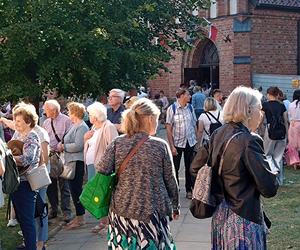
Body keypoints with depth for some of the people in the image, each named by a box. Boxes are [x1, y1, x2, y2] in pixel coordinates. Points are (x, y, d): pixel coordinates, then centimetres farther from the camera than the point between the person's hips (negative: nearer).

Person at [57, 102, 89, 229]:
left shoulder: (82, 127, -13)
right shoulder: (75, 126, 17)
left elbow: (78, 146, -22)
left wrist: (63, 147, -11)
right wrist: (62, 145, 3)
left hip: (77, 162, -10)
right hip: (71, 161, 10)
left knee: (76, 189, -5)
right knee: (74, 189, 13)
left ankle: (80, 217, 3)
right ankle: (78, 217, 21)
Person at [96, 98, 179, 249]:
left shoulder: (117, 144, -2)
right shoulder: (161, 146, -7)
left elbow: (101, 173, -6)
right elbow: (170, 181, -1)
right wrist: (175, 206, 13)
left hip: (122, 212, 3)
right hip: (152, 213, -2)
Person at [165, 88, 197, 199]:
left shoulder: (190, 107, 2)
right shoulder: (172, 108, -10)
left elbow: (194, 125, 9)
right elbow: (168, 128, -10)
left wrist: (197, 140, 4)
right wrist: (172, 146, -13)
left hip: (190, 142, 4)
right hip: (177, 143, -3)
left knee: (189, 167, 11)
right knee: (175, 168, 7)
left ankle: (189, 190, 24)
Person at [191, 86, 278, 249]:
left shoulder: (217, 135, 2)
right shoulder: (249, 141, -21)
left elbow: (196, 169, 11)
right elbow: (269, 189, -21)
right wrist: (273, 166, -3)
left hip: (219, 217, 8)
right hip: (244, 219, -8)